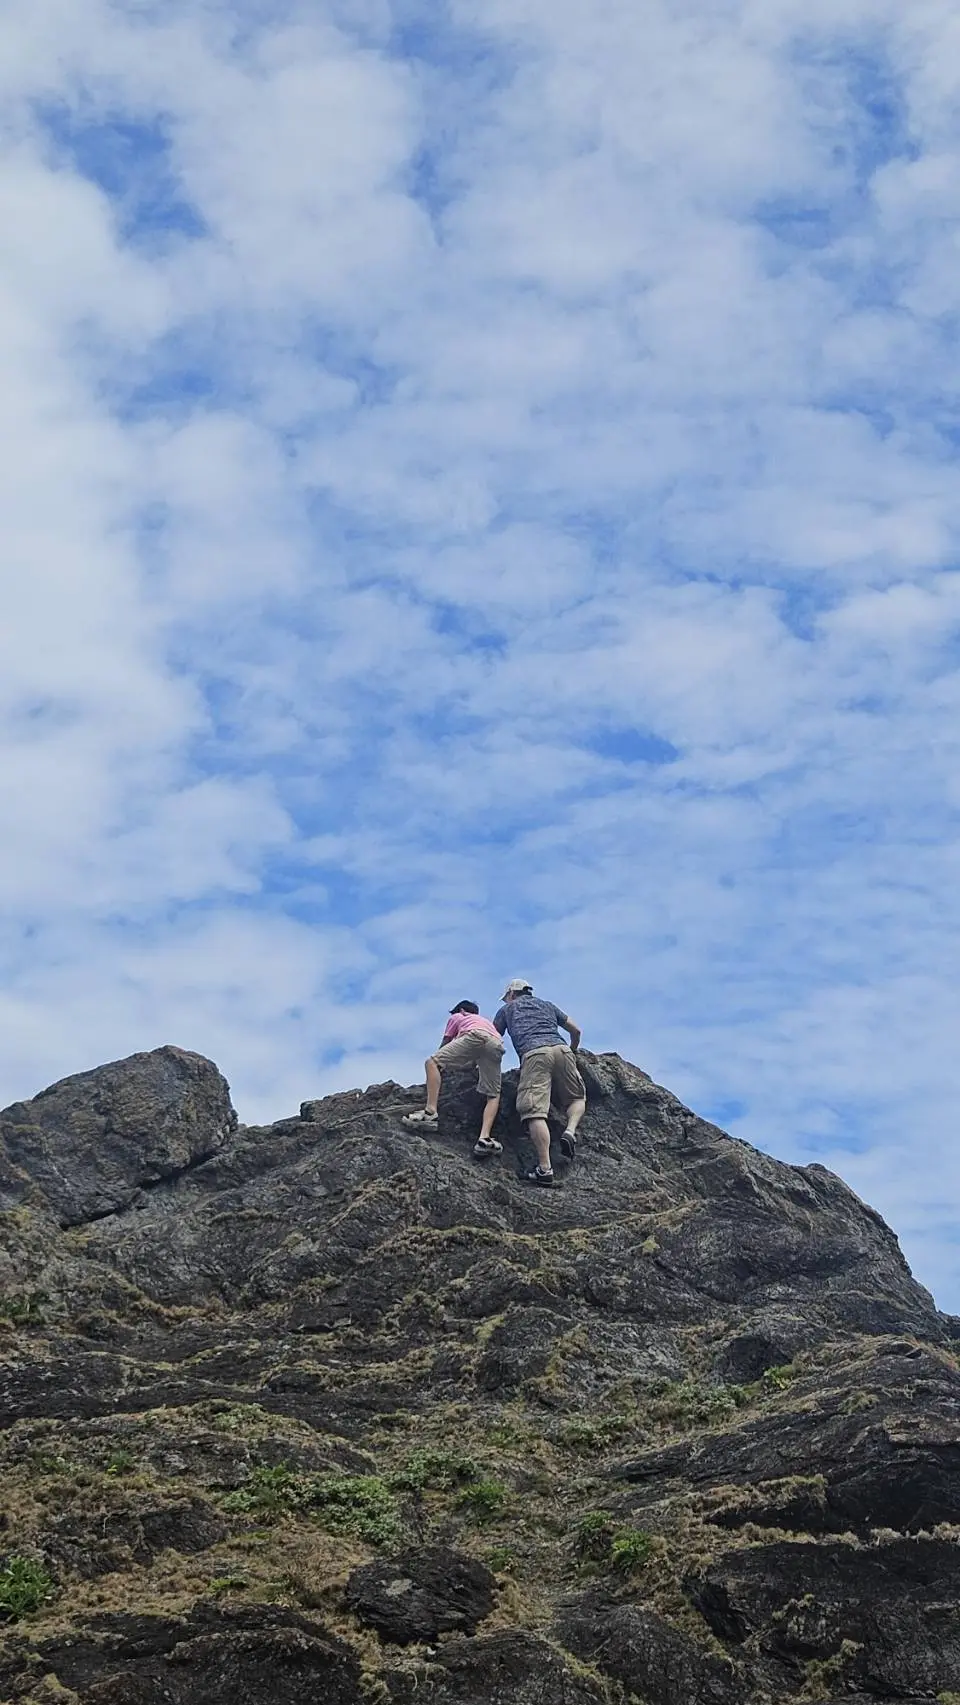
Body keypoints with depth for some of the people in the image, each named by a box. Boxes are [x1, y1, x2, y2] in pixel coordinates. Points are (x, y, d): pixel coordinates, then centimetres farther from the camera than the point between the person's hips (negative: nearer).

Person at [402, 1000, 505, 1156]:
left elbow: (444, 1046, 39)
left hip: (475, 1036, -4)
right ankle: (485, 1137, -10)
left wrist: (442, 1064, 54)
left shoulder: (457, 1017, 35)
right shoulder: (486, 1021, 47)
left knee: (432, 1062, -1)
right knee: (493, 1096, 12)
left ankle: (431, 1112, -18)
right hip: (497, 1044, 5)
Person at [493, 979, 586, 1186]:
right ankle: (570, 1132, -9)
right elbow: (575, 1030, 36)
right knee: (576, 1098, 22)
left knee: (535, 1112, -12)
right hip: (561, 1049, 3)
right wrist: (572, 1053, 53)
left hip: (533, 1054, -3)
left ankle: (544, 1169, -24)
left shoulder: (507, 1009, 28)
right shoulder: (547, 1005, 34)